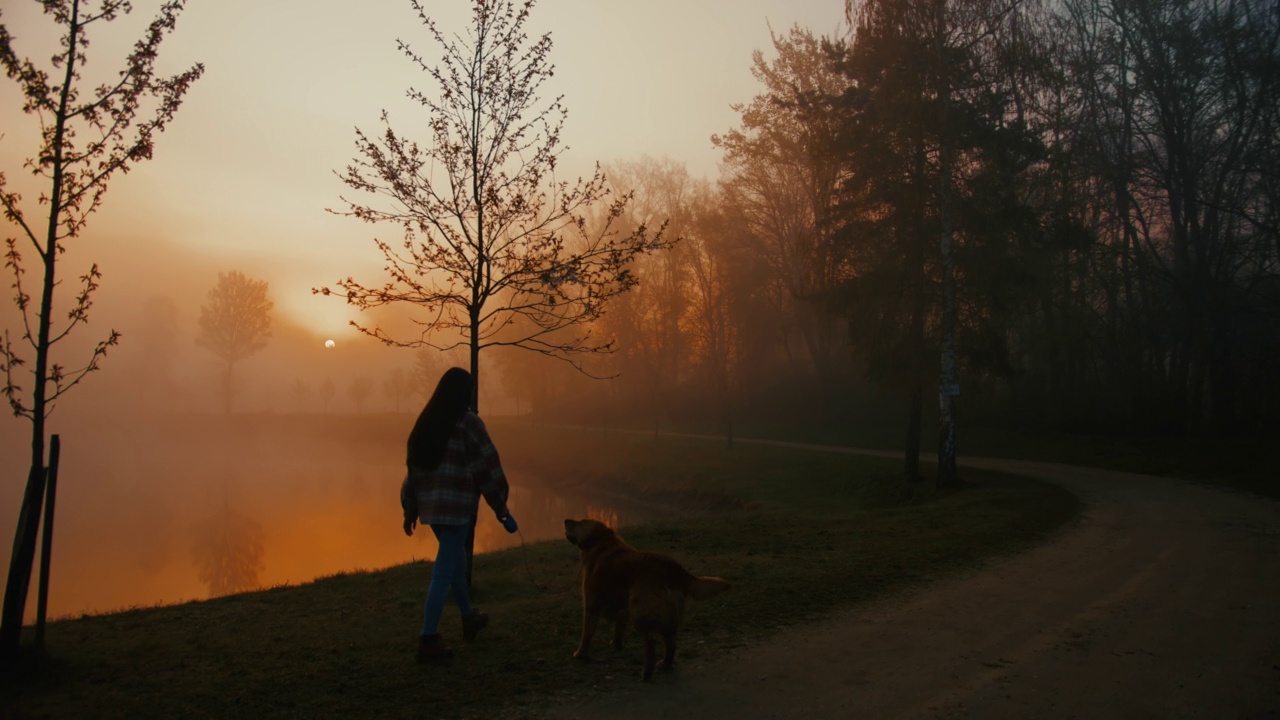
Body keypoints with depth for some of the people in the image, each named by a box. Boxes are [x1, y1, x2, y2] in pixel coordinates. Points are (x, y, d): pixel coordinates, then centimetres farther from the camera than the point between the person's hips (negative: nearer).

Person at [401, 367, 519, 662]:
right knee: (444, 571, -3)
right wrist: (501, 506, 0)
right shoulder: (468, 421, -10)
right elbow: (487, 466, -9)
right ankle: (428, 640, -1)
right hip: (457, 505, -7)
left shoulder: (425, 421, 9)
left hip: (430, 505, 7)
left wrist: (410, 510, 17)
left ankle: (469, 618, 39)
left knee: (456, 559, 23)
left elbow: (413, 466, 12)